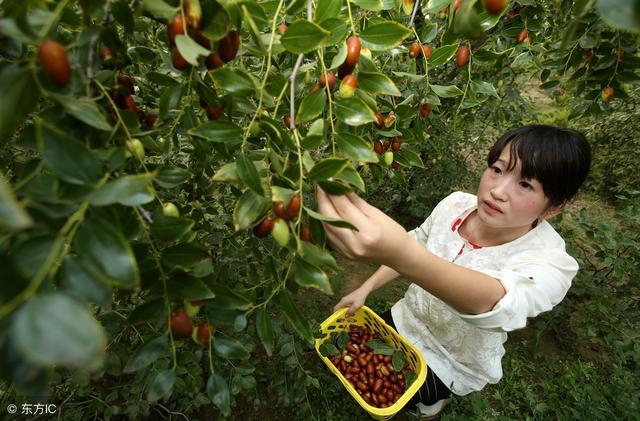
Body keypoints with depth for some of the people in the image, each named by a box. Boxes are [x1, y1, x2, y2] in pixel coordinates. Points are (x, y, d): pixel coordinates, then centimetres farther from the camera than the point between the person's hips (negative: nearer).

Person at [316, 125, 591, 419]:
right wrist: (365, 289, -5)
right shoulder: (456, 204, -19)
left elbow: (493, 302, -53)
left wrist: (401, 255, -71)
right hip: (408, 318, 4)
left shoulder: (549, 262, -32)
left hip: (453, 365, -4)